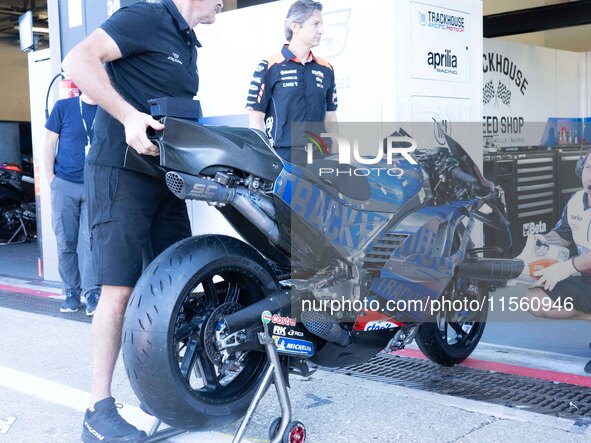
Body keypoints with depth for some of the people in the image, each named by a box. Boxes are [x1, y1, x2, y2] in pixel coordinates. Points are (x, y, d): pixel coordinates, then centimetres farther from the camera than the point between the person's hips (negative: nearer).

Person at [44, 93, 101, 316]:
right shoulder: (63, 107, 4)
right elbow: (50, 143, 7)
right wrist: (50, 177, 0)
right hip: (65, 185, 0)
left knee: (92, 241, -7)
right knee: (66, 243, 4)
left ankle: (92, 294, -3)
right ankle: (71, 292, 15)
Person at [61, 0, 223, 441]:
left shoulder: (188, 46, 19)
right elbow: (78, 60, -20)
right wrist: (129, 116, -29)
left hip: (166, 175, 9)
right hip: (122, 170, -9)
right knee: (121, 287, -11)